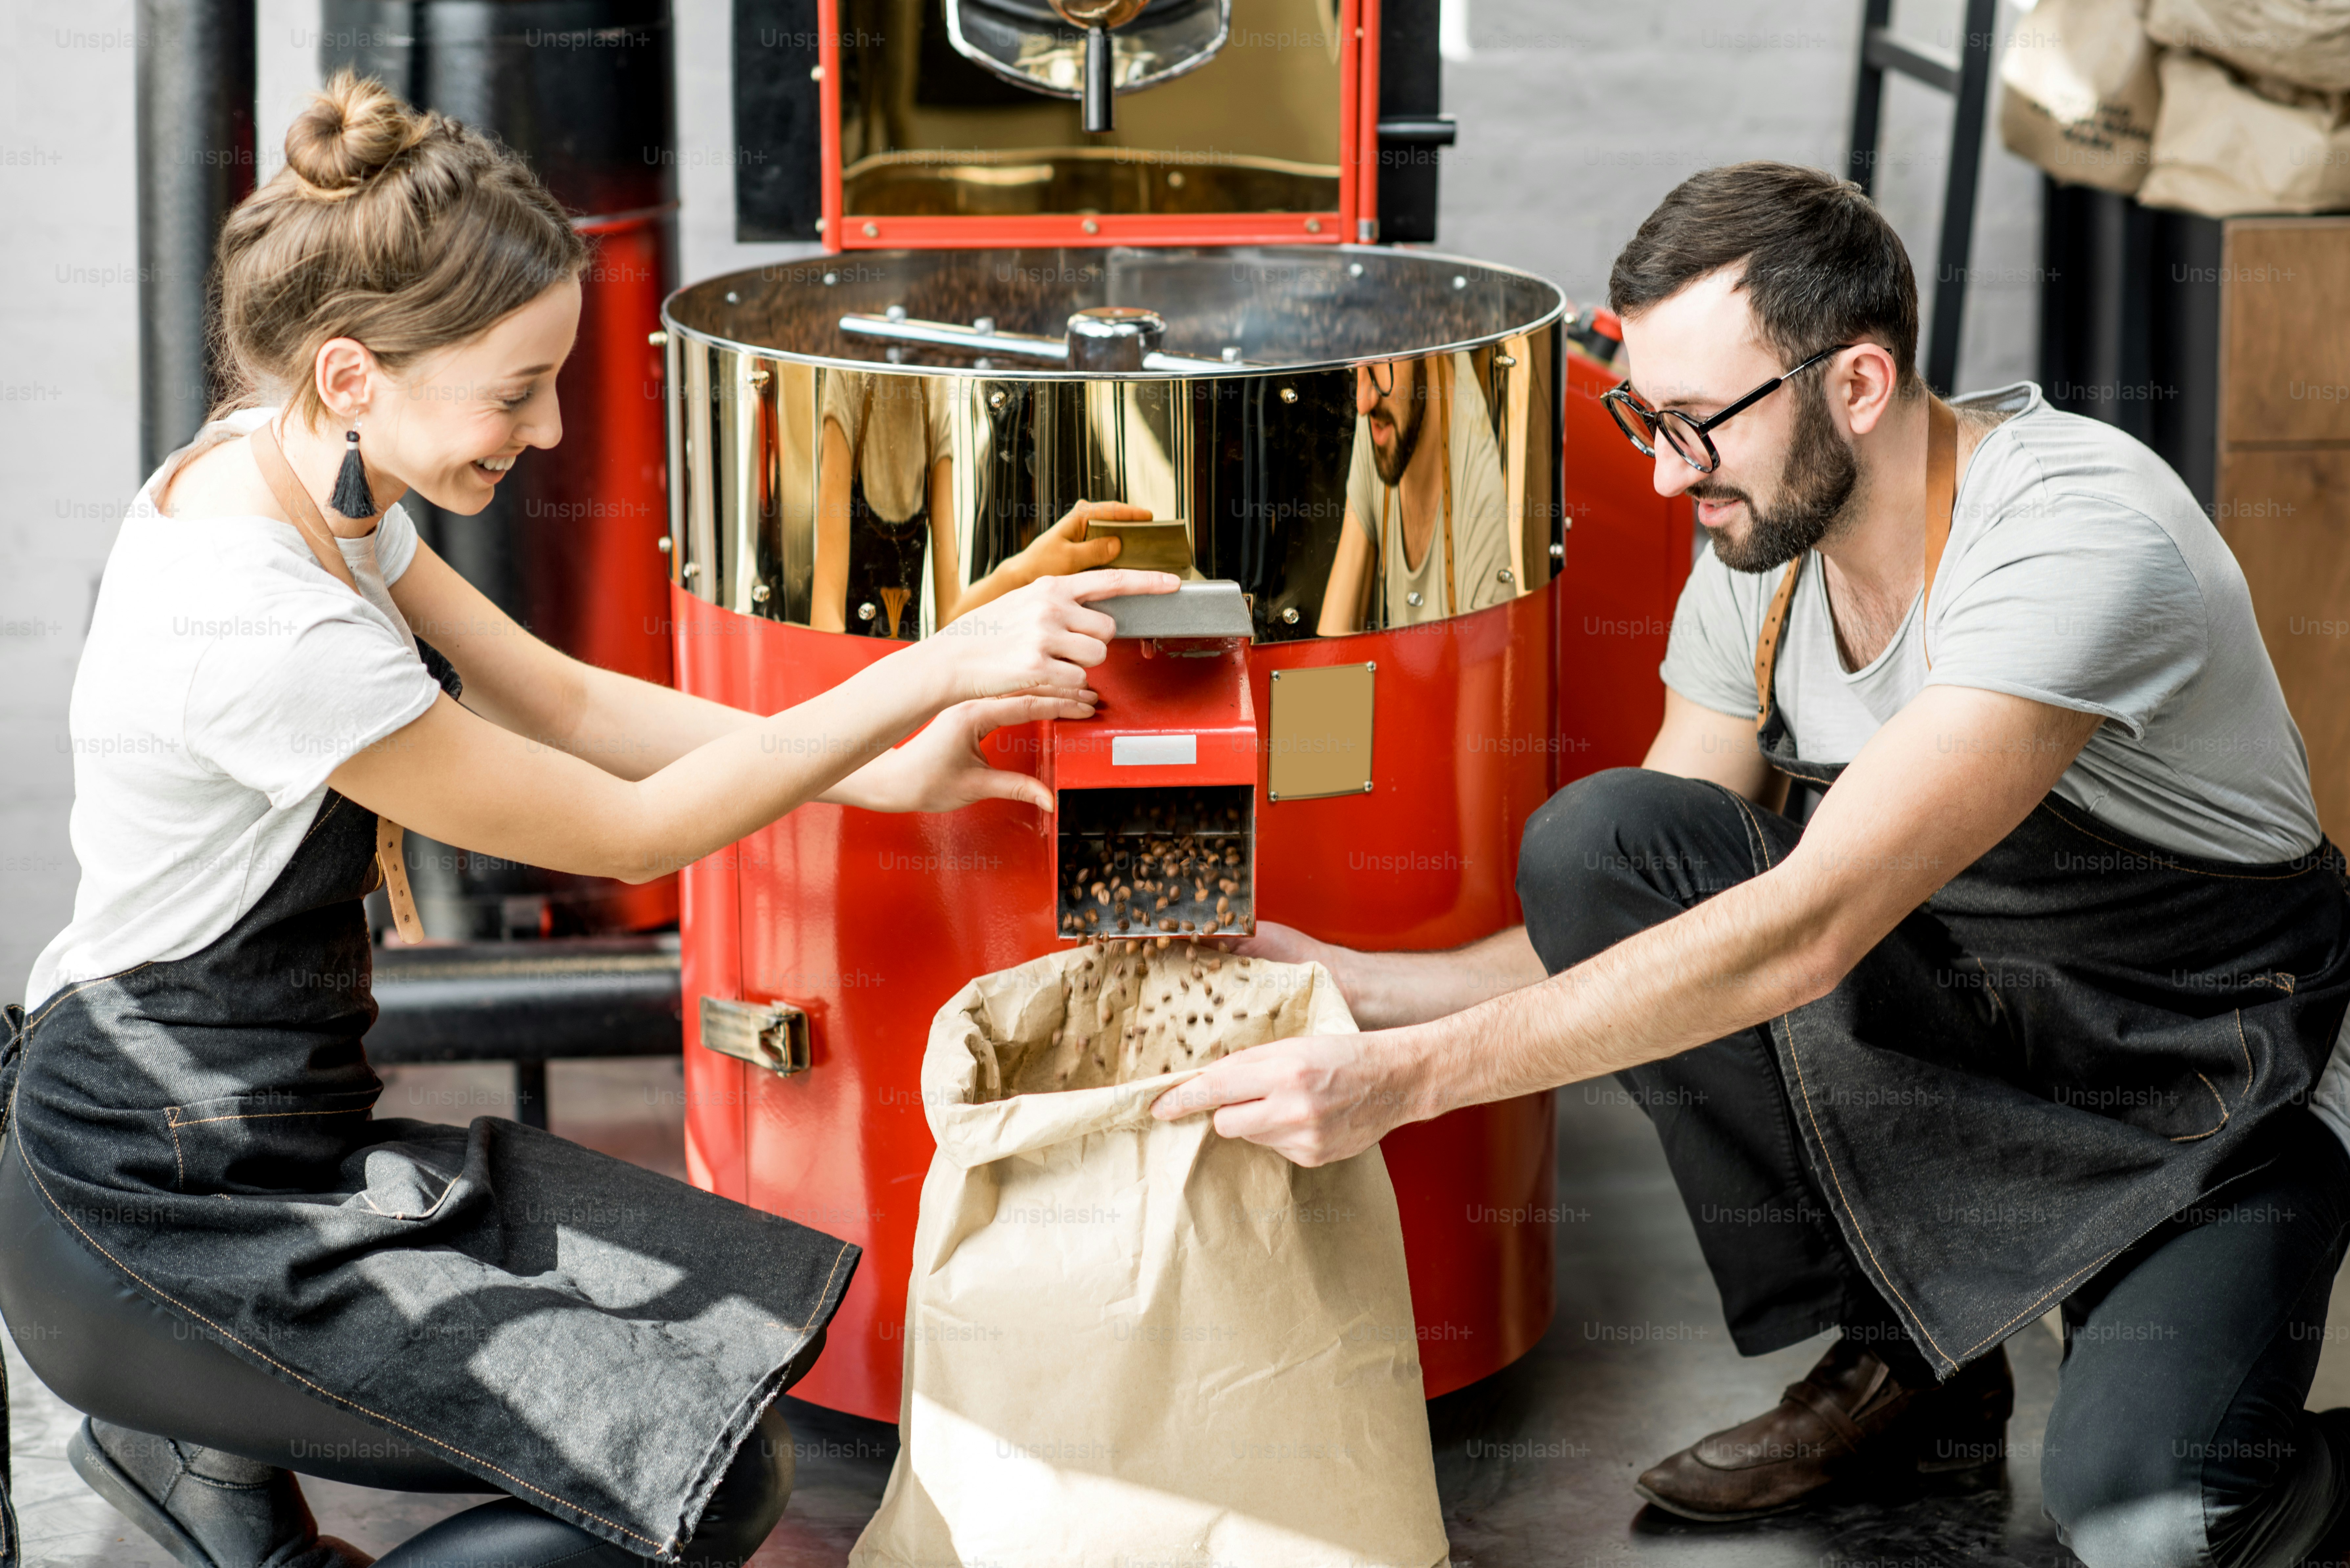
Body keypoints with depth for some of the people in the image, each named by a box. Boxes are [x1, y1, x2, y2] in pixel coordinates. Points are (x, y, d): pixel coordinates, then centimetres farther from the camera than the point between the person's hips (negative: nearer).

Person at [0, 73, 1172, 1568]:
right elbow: (631, 831, -18)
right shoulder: (259, 630, -29)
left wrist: (870, 772, 4)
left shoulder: (290, 472, -1)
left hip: (292, 1130, 10)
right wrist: (937, 672, -17)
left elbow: (557, 700, 10)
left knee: (756, 1316, 7)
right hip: (160, 1218, -10)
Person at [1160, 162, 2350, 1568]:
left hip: (2208, 1076, -7)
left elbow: (1806, 932, -35)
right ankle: (1902, 1359, -2)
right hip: (1954, 1015, 7)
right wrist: (1363, 989, -11)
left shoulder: (2081, 541, -29)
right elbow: (1655, 920, 4)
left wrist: (1411, 1075, -37)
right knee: (1596, 843, -16)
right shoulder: (1761, 555, -5)